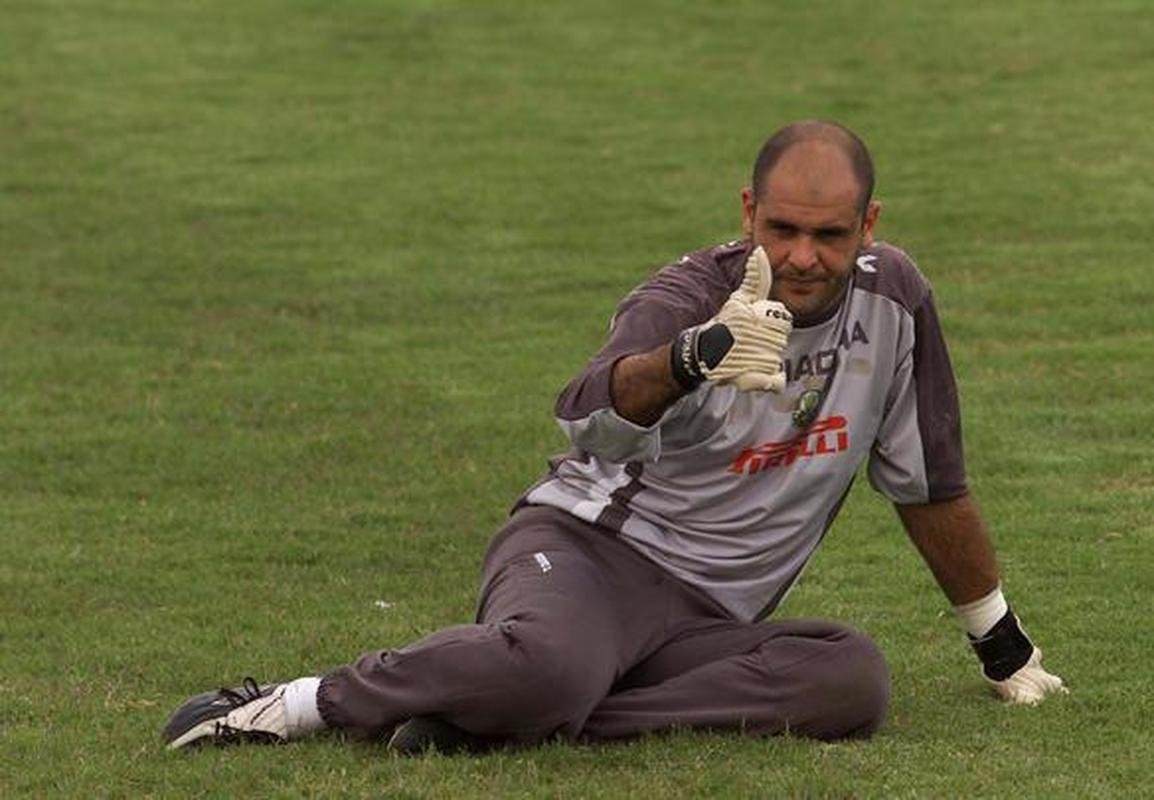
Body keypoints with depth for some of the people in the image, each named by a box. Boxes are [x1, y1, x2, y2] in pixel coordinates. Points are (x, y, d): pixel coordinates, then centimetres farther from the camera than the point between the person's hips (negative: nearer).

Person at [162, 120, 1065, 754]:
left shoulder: (892, 300, 3)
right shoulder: (687, 298, -11)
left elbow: (931, 483, 17)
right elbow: (593, 415, -34)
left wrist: (1002, 644, 24)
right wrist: (697, 355, -56)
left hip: (706, 620, 5)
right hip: (584, 545, -5)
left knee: (855, 677, -28)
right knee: (550, 659, -41)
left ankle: (526, 719, -28)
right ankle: (306, 703, -19)